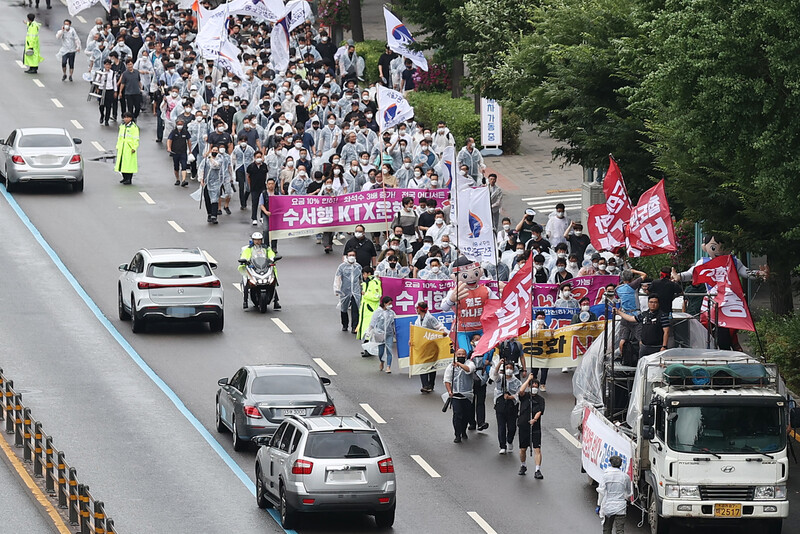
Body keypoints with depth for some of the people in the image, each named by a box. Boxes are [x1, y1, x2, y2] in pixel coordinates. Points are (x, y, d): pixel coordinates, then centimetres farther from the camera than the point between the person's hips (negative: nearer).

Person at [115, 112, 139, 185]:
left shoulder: (133, 127, -8)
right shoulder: (122, 126, 13)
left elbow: (136, 138, -10)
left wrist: (134, 148, -14)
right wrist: (118, 146, 17)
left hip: (129, 148, -7)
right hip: (122, 148, 7)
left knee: (129, 162, -7)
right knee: (122, 162, 9)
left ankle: (129, 179, -3)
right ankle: (125, 178, 20)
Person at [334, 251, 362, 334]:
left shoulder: (358, 267, 9)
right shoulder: (342, 267, -1)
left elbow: (361, 279, 20)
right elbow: (337, 278, -2)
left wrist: (362, 290, 23)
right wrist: (337, 290, -6)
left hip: (355, 292, 1)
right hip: (345, 292, -1)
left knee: (355, 310, -11)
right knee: (344, 309, 11)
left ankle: (355, 327, -10)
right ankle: (345, 325, 30)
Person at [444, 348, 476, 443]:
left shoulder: (469, 363, 2)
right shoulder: (451, 365, 6)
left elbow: (469, 369, -23)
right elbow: (447, 380, 4)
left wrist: (459, 364, -28)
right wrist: (449, 391, -9)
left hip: (467, 395, 1)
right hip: (455, 395, -1)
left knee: (466, 415, 9)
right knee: (457, 414, -11)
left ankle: (463, 432, 31)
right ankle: (458, 436, -9)